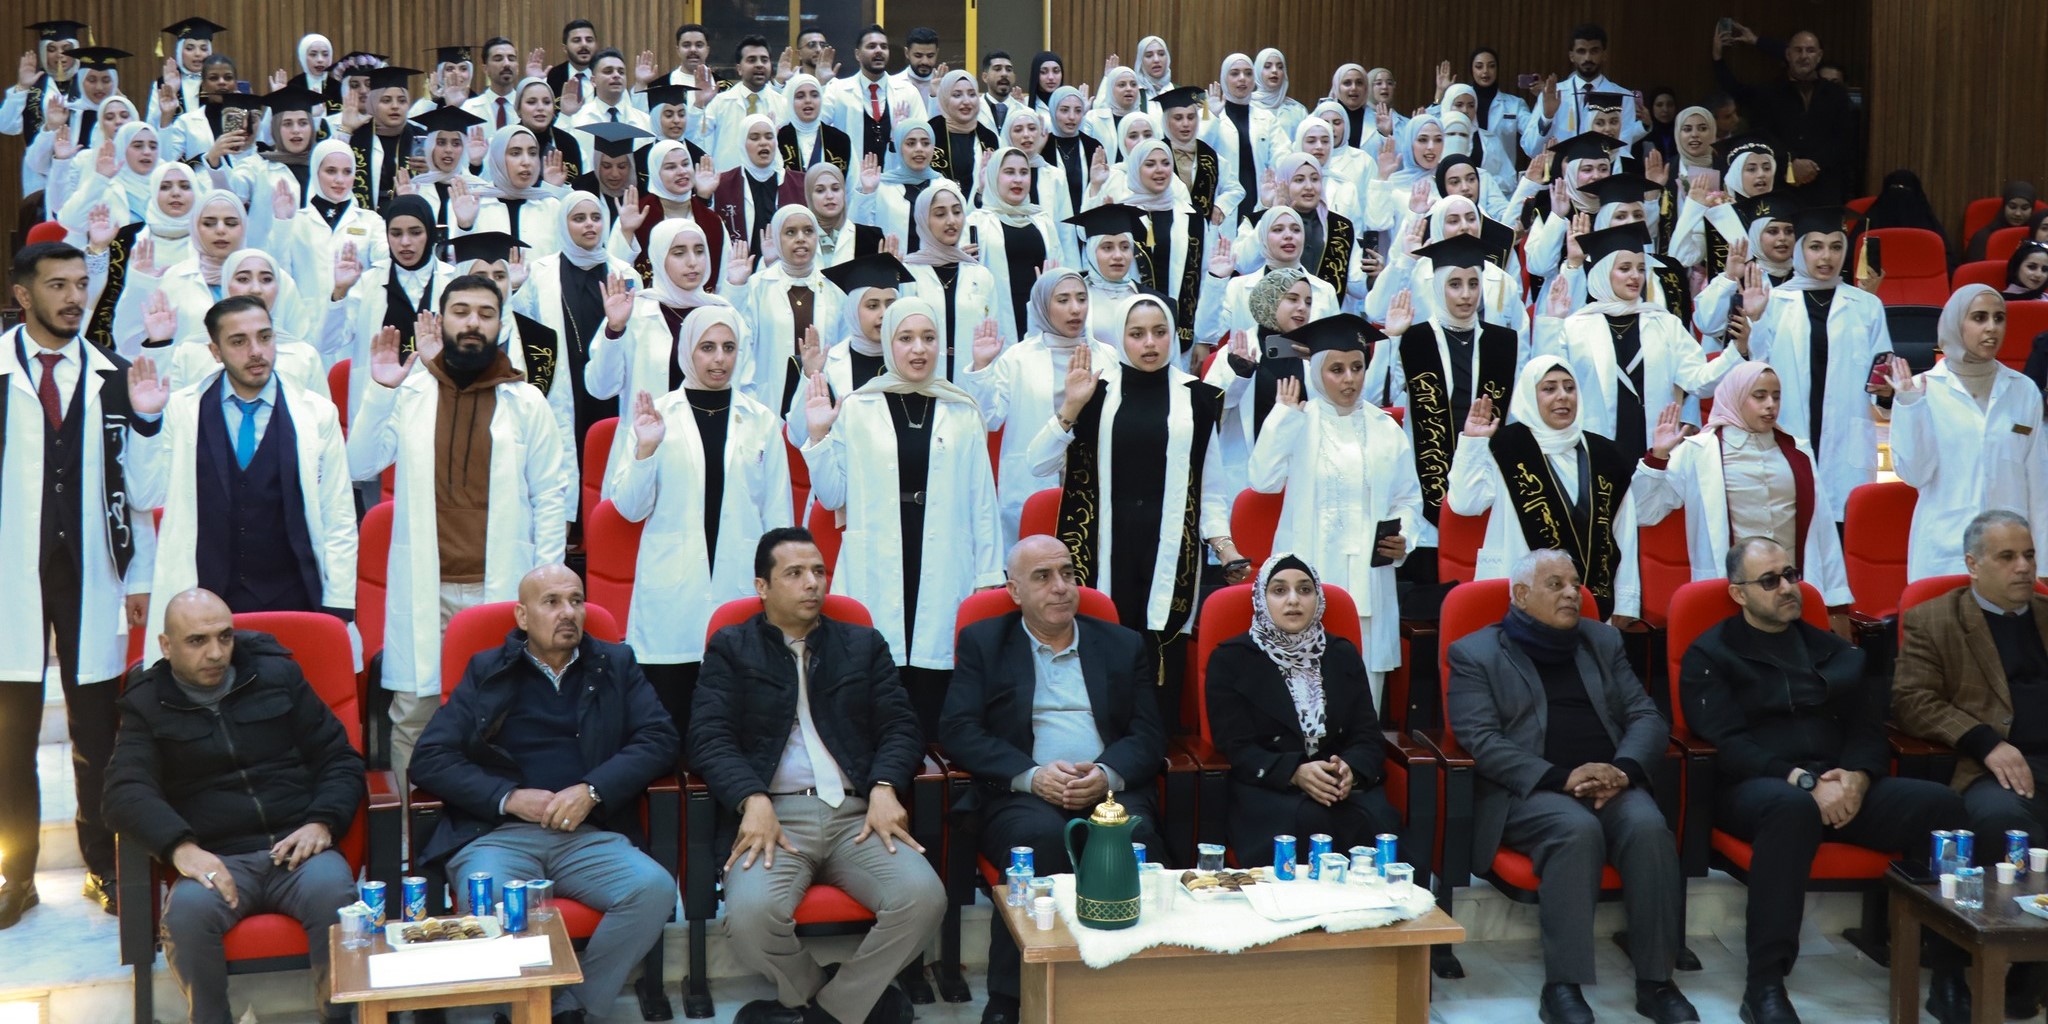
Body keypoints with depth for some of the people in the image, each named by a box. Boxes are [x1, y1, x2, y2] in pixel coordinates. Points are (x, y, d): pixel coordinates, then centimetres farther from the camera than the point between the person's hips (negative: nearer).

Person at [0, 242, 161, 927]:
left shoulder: (113, 377, 7)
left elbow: (133, 481, 7)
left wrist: (139, 575, 4)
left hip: (91, 572, 1)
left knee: (97, 730, 6)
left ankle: (104, 866, 18)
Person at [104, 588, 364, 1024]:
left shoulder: (278, 674, 13)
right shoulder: (146, 704, 11)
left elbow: (341, 759, 14)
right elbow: (127, 793, -4)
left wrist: (322, 822, -6)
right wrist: (180, 847, -24)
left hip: (297, 847, 0)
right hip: (217, 858, 0)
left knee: (335, 895, -33)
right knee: (186, 911, -34)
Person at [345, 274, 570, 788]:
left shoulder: (526, 402, 7)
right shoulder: (410, 393, 8)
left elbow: (551, 495, 7)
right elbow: (360, 466, 2)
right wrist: (379, 390, -10)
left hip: (502, 589, 0)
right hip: (425, 590, 1)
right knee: (412, 712, 1)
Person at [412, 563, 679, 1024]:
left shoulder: (616, 664, 16)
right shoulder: (487, 671, 13)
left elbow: (660, 739, 5)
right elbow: (430, 759, 5)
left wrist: (593, 790, -10)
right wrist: (509, 797, -9)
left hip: (591, 835, 2)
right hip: (499, 832, -1)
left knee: (655, 889, -28)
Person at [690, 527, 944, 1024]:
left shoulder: (864, 644, 22)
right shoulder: (730, 648, 15)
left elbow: (901, 726, 12)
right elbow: (708, 738, 2)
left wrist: (885, 788, -9)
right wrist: (754, 801, -16)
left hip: (857, 814, 2)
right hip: (775, 814, -2)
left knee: (924, 898, -27)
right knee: (750, 913, -33)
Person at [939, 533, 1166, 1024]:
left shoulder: (1124, 645, 19)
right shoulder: (982, 642, 13)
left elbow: (1149, 734, 10)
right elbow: (957, 731, 1)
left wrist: (1108, 774, -13)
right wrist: (1031, 775, -14)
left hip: (1110, 790, 2)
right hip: (1020, 795, -1)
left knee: (1133, 836, -32)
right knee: (1041, 837, -35)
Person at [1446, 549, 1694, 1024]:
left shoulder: (1603, 641, 19)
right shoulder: (1475, 654, 5)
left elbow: (1647, 717, 12)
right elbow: (1481, 740, -7)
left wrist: (1622, 768, -11)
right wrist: (1560, 778, -19)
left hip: (1612, 783, 4)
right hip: (1527, 790, -4)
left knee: (1649, 828, -28)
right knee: (1577, 830, -34)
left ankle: (1655, 980, -20)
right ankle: (1562, 985, -28)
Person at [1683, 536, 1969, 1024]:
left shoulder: (1834, 651, 22)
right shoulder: (1710, 655, 6)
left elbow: (1869, 728, 13)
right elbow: (1726, 744, -6)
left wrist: (1857, 776, -11)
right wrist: (1804, 781, -20)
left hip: (1841, 786, 5)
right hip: (1755, 787, -5)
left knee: (1939, 803, -23)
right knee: (1793, 807, -41)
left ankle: (1949, 976, -19)